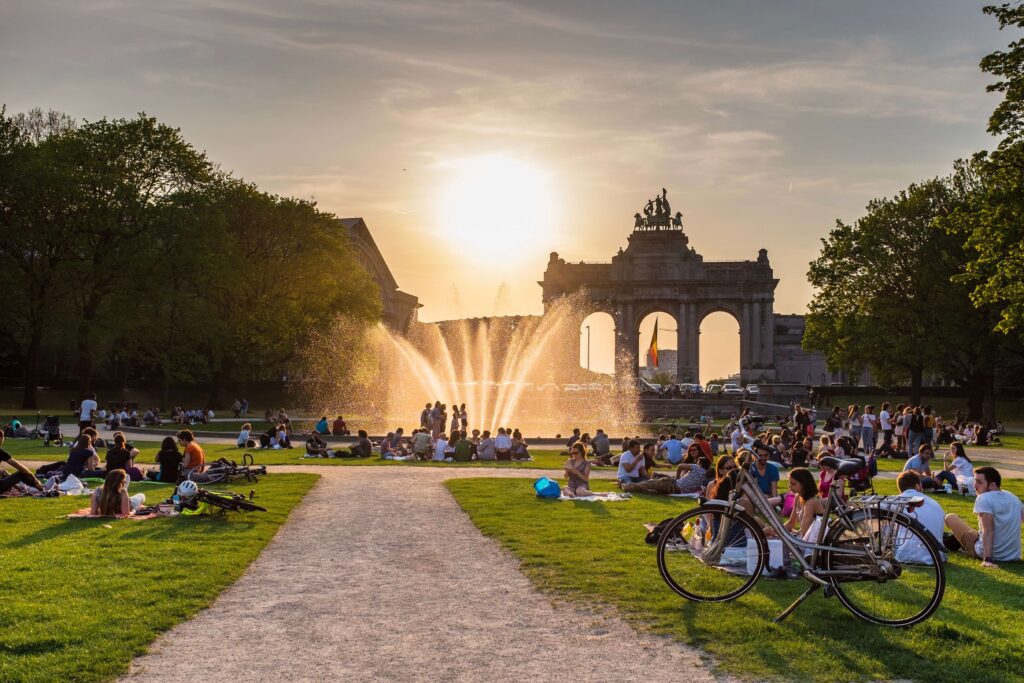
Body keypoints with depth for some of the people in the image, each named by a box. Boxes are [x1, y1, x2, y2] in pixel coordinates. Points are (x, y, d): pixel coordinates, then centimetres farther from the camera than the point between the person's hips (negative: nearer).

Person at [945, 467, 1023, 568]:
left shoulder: (984, 498, -17)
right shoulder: (1013, 498, 5)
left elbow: (988, 532, -25)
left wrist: (987, 559, -30)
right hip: (1013, 556, 7)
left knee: (950, 517, 10)